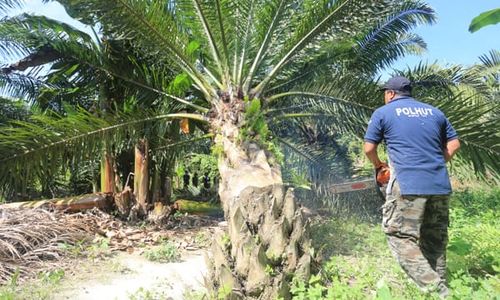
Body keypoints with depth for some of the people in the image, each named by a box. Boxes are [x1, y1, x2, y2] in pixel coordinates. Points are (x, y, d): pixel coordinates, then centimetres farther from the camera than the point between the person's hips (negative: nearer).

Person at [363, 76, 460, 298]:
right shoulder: (434, 112, 17)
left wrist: (379, 165, 22)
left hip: (408, 185, -5)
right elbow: (454, 144, 19)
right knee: (436, 241, 16)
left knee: (402, 238, 1)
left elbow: (369, 148, 4)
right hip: (440, 185, 6)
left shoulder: (383, 113, 5)